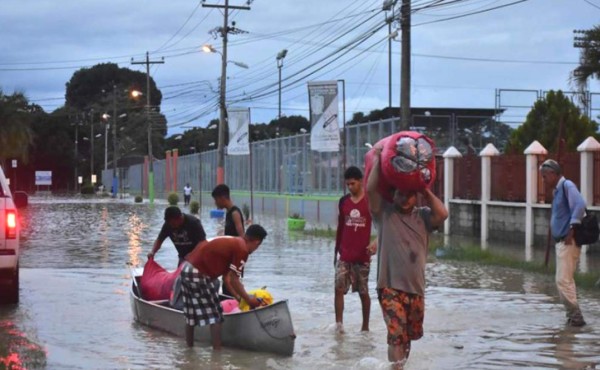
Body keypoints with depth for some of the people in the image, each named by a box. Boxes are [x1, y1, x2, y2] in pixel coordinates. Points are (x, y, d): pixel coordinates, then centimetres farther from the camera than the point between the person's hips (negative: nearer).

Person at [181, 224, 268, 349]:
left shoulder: (231, 242, 18)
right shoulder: (242, 249, -10)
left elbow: (226, 277, 21)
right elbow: (234, 280, -8)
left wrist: (238, 297, 25)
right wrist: (249, 299, 3)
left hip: (187, 269, 9)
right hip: (199, 275, -9)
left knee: (191, 315, 20)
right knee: (215, 315, 2)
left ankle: (189, 348, 30)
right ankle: (217, 351, 4)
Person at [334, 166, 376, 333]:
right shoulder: (343, 201, 6)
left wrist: (375, 243, -24)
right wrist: (336, 251, 15)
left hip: (362, 256, -3)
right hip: (344, 255, 3)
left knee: (363, 292, 7)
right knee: (339, 288, -10)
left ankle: (365, 326, 18)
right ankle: (339, 324, -11)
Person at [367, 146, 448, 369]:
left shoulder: (423, 216, 7)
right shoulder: (384, 213, -2)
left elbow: (442, 215, -11)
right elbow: (370, 189, -13)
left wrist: (426, 191, -3)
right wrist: (377, 159, -9)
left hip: (415, 287, 4)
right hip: (390, 286, -4)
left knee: (410, 334, 17)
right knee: (397, 334, -15)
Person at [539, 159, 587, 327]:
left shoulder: (567, 186, -12)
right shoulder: (558, 190, 16)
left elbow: (580, 205, -26)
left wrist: (571, 231, -25)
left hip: (568, 242, -10)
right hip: (561, 242, 10)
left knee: (563, 280, -11)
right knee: (566, 280, 13)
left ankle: (575, 316, -8)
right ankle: (573, 316, 18)